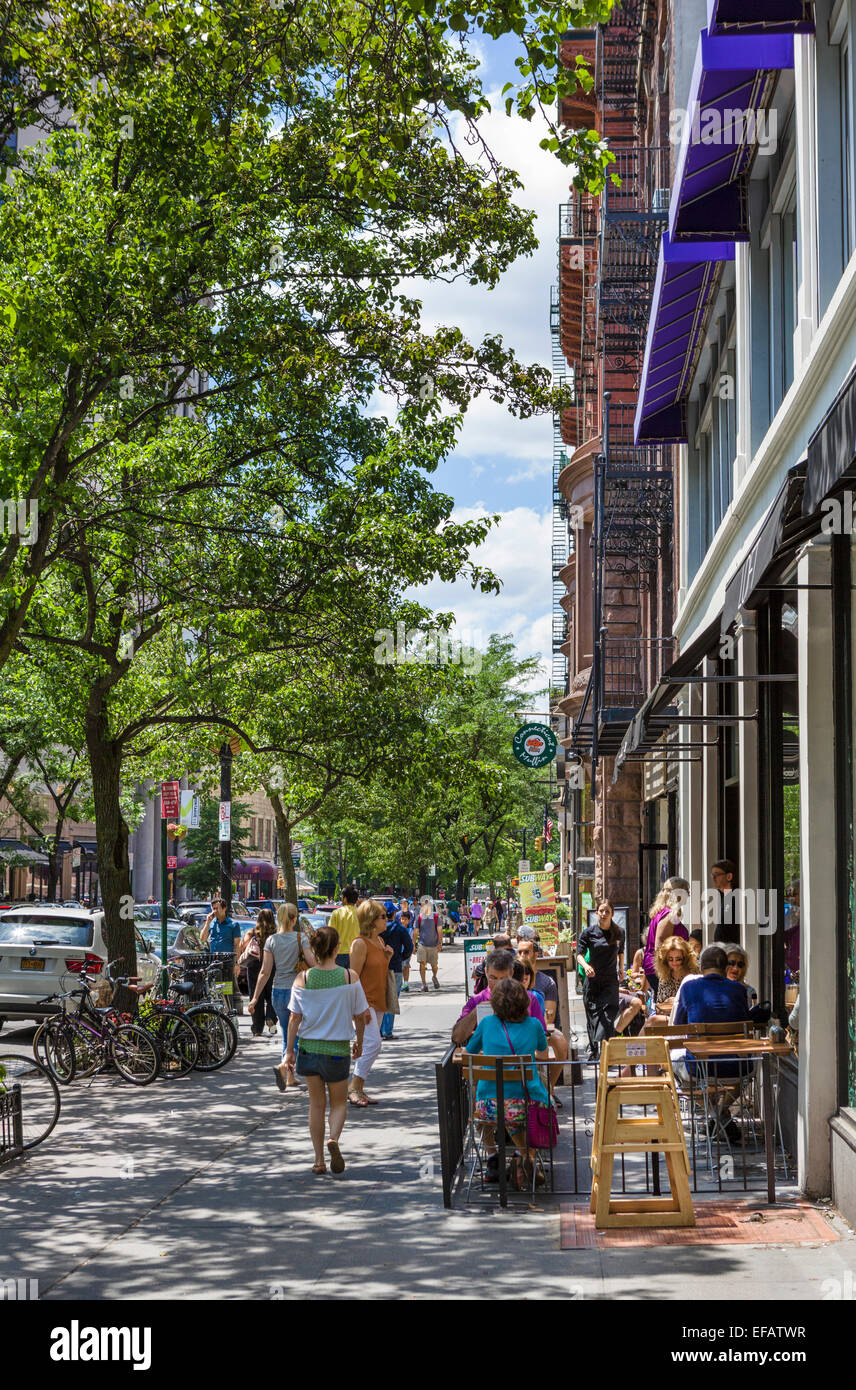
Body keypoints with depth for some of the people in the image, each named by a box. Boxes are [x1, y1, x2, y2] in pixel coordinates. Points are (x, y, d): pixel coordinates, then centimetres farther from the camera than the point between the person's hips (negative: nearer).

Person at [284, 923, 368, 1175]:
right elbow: (360, 1016, -2)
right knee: (339, 1103, 15)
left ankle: (319, 1159, 14)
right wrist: (359, 1043, 15)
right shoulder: (350, 977, -9)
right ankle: (333, 1139, -14)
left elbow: (294, 1018, -5)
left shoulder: (302, 979, -7)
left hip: (309, 1047, 1)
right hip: (338, 1048, -1)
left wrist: (289, 1050, 3)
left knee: (316, 1104, 15)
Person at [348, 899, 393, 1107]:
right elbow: (354, 977, -17)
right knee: (373, 1043, -18)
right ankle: (354, 1088, -11)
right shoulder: (360, 944, -13)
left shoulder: (379, 941, 14)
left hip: (377, 1001, 9)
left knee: (370, 1046, 9)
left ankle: (359, 1090, 14)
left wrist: (388, 957, 5)